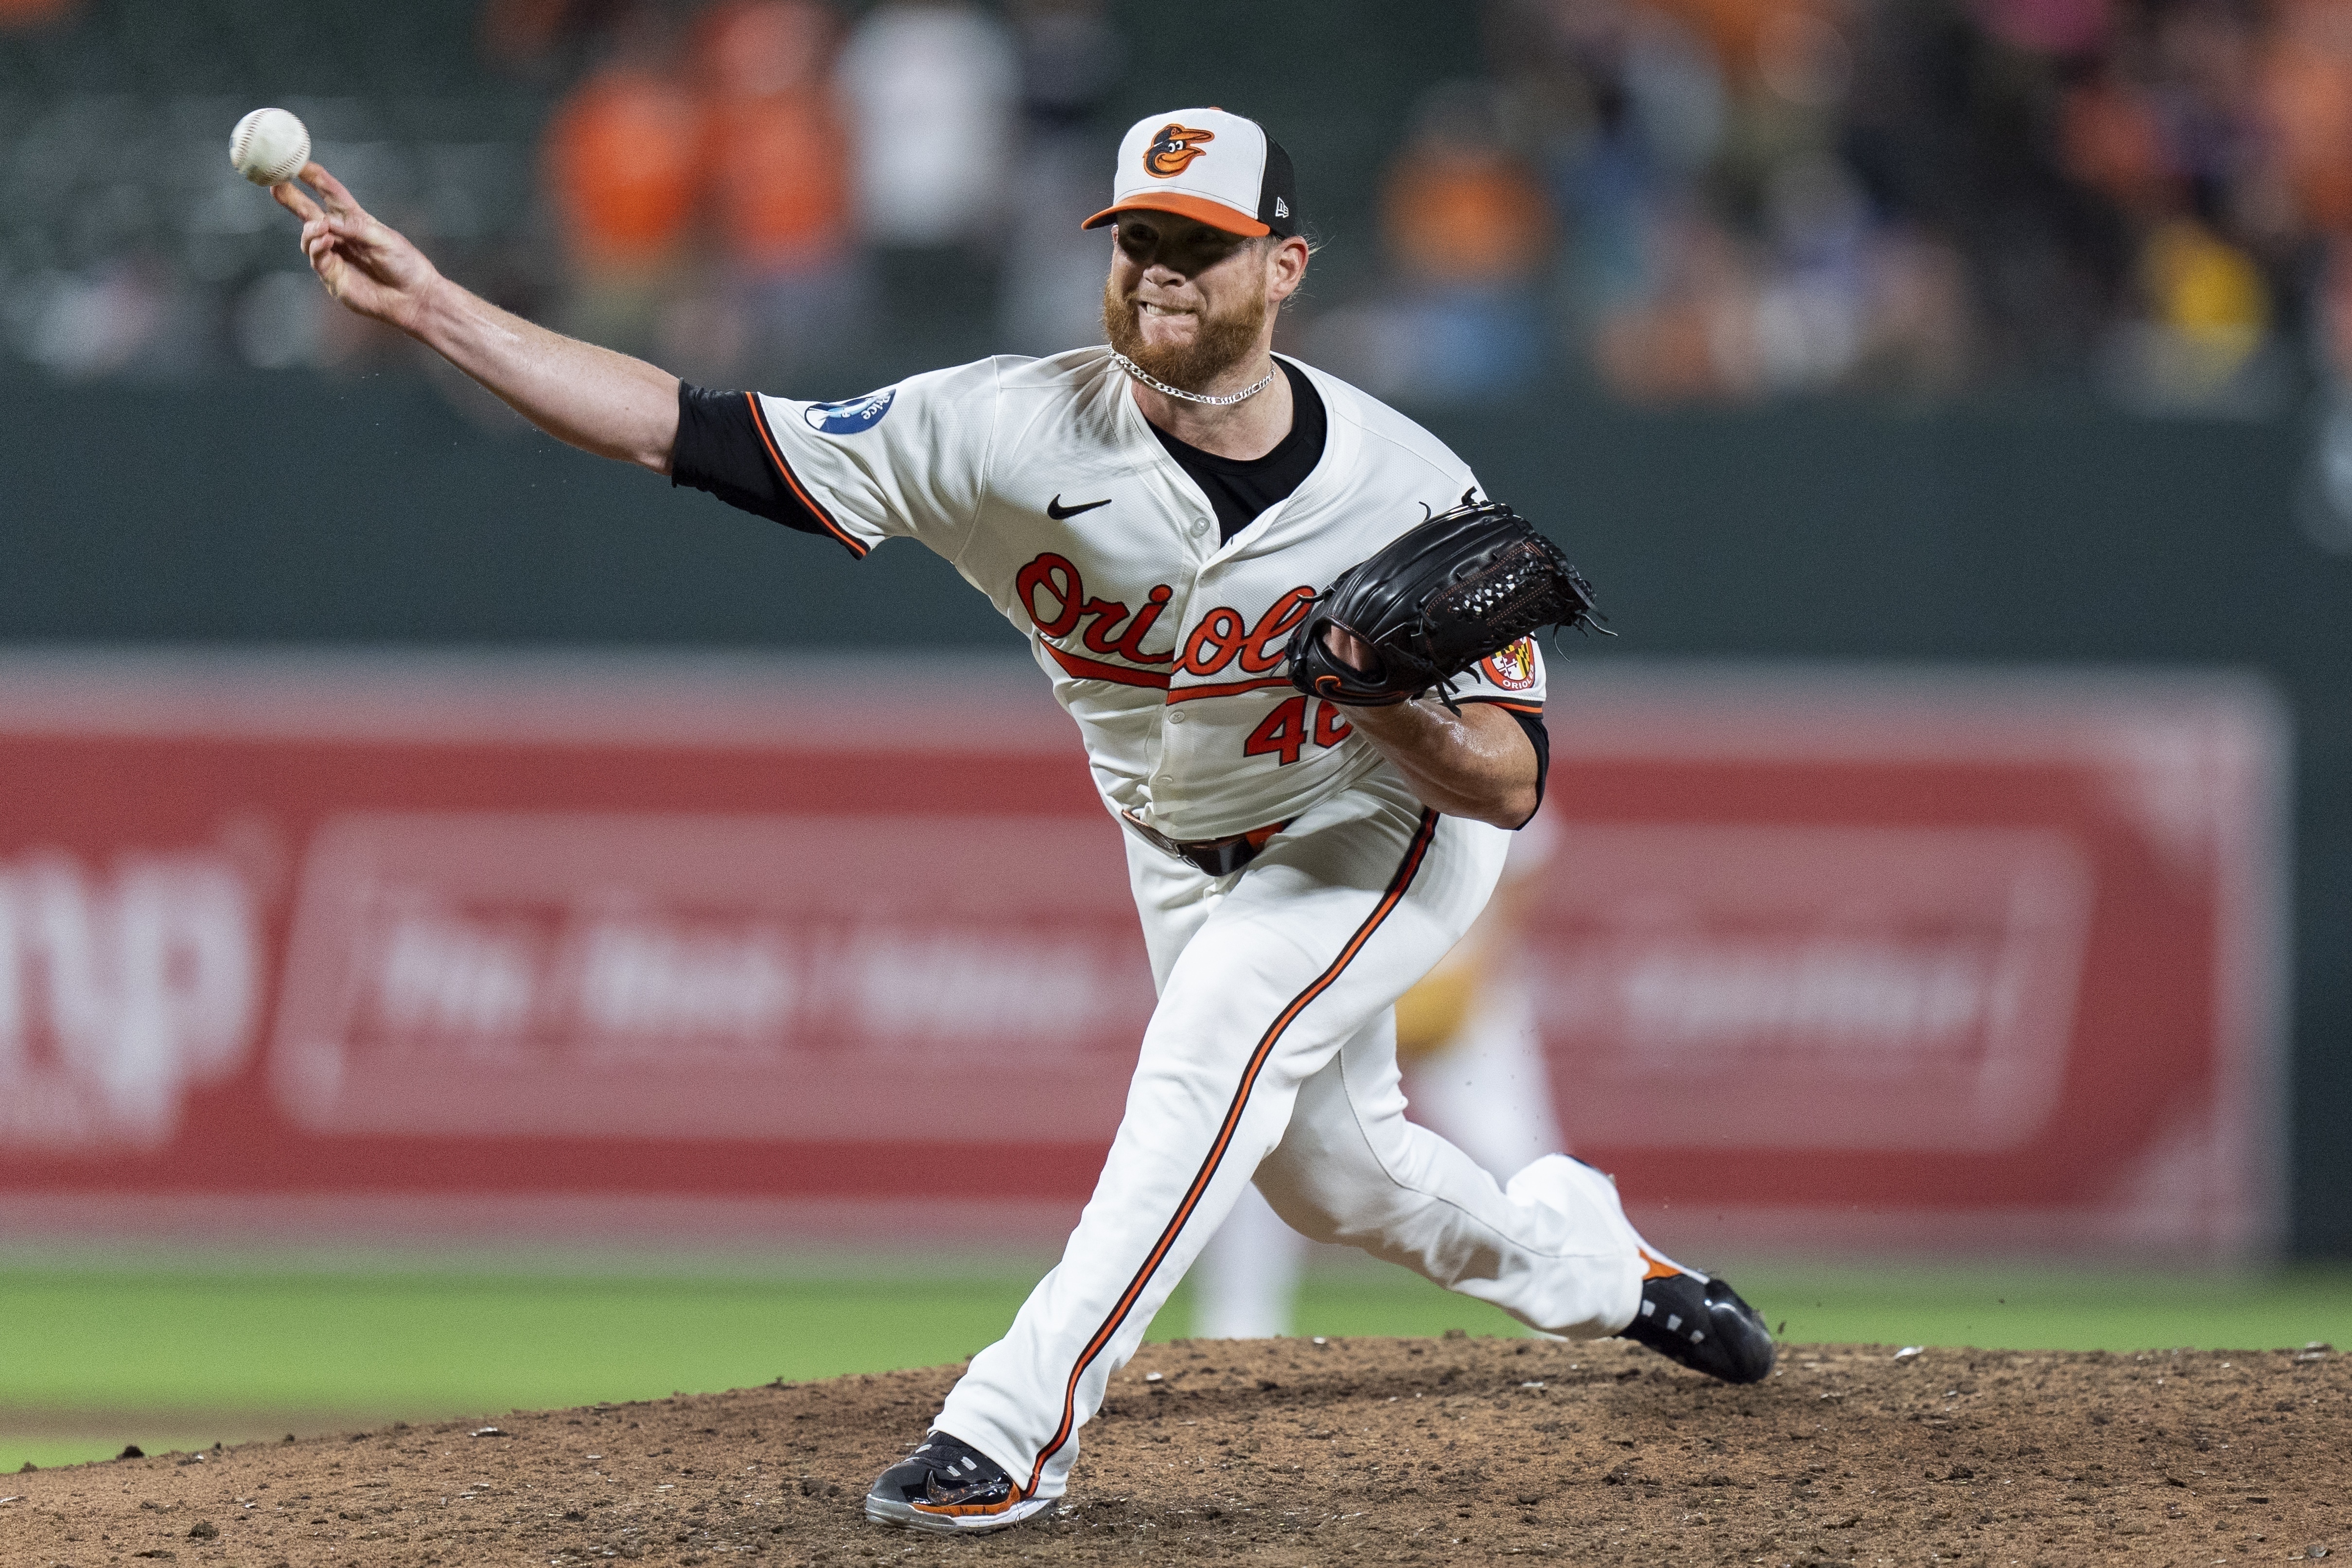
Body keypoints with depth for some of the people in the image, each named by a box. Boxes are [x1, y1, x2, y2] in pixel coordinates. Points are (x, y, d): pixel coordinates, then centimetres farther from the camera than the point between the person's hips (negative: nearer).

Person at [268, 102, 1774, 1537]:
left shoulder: (1409, 491, -30)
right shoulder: (1017, 431, -27)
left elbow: (1512, 784, -26)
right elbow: (694, 431, -31)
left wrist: (1391, 707, -48)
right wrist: (429, 302, -39)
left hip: (1386, 825, -4)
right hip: (1184, 857, 4)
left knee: (1213, 1042, -30)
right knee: (1326, 1172, 18)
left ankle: (1020, 1422, -30)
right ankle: (1580, 1261, 49)